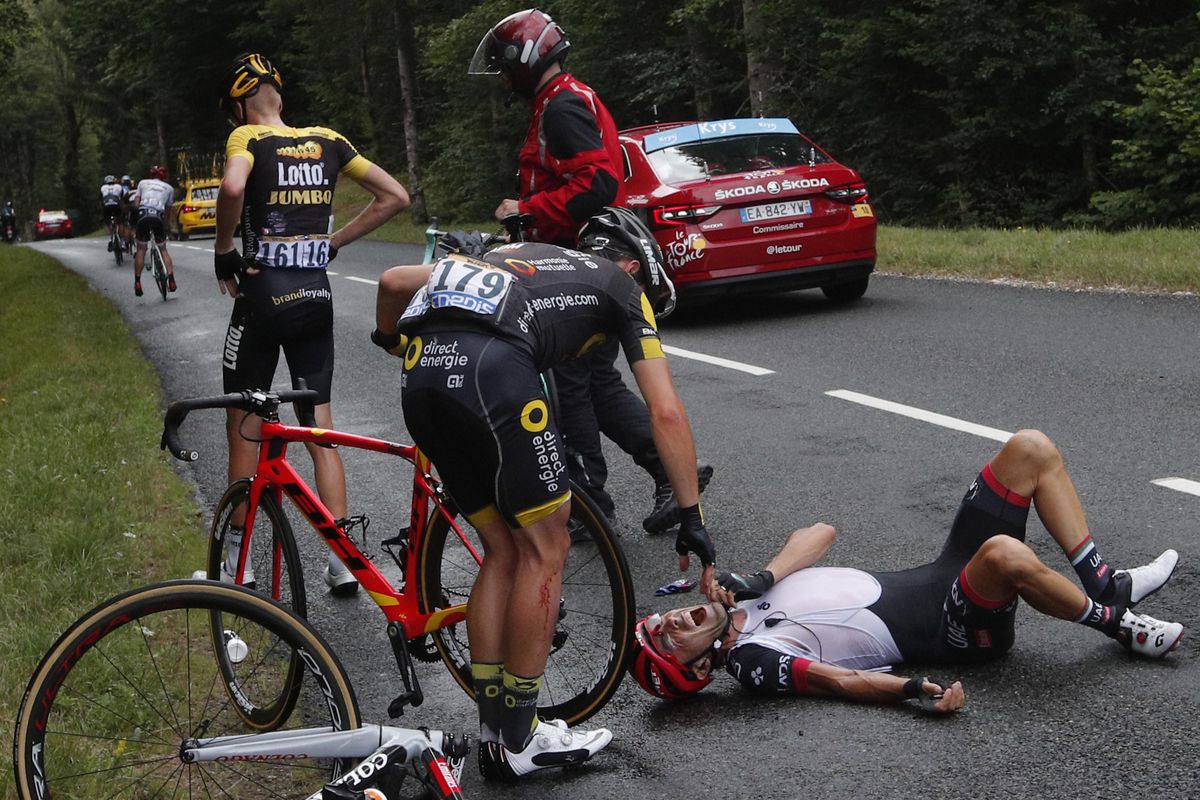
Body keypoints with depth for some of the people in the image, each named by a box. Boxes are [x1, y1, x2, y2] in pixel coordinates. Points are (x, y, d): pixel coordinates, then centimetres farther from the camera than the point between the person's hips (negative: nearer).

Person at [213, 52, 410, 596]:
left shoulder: (247, 138, -6)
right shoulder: (328, 141, 7)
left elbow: (233, 187, -29)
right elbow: (395, 196, 7)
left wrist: (223, 249, -13)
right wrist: (334, 241, 10)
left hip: (261, 294, -4)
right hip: (317, 296, 4)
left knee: (244, 430, 9)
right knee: (320, 431, 10)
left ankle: (237, 560, 16)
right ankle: (342, 559, 6)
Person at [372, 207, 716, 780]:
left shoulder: (517, 256, 38)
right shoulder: (621, 286, 24)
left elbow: (394, 280, 33)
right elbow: (666, 412, 14)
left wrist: (389, 340, 53)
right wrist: (692, 517, 17)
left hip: (422, 370, 7)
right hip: (492, 369, -6)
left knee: (503, 550, 17)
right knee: (546, 547, 8)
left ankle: (494, 734, 21)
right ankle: (521, 738, 12)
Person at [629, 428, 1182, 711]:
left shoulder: (739, 605, 9)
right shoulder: (753, 662, -15)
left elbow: (821, 533, 7)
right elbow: (842, 681, -23)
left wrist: (757, 582, -9)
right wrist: (919, 691, -38)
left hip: (939, 579, 8)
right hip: (954, 632, -8)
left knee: (1031, 449, -4)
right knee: (1004, 553, -43)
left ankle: (1104, 583, 4)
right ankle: (1115, 622, -12)